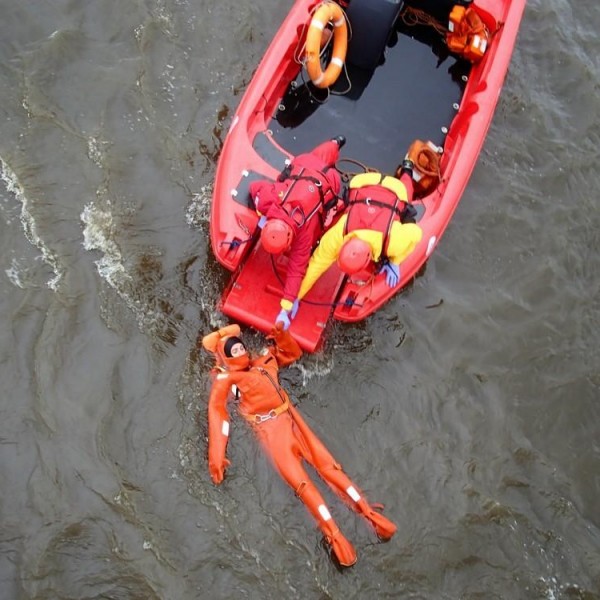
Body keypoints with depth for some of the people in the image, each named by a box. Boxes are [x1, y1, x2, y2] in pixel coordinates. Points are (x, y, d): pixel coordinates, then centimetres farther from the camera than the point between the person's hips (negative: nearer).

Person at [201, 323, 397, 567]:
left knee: (327, 464, -2)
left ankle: (369, 513, 2)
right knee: (299, 481, -17)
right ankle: (335, 536, -18)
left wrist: (281, 335, 10)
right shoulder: (225, 378, 1)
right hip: (270, 430, -5)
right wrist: (216, 456, -22)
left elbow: (294, 353, 32)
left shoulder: (263, 362, 19)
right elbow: (217, 411, -11)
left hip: (291, 419, 5)